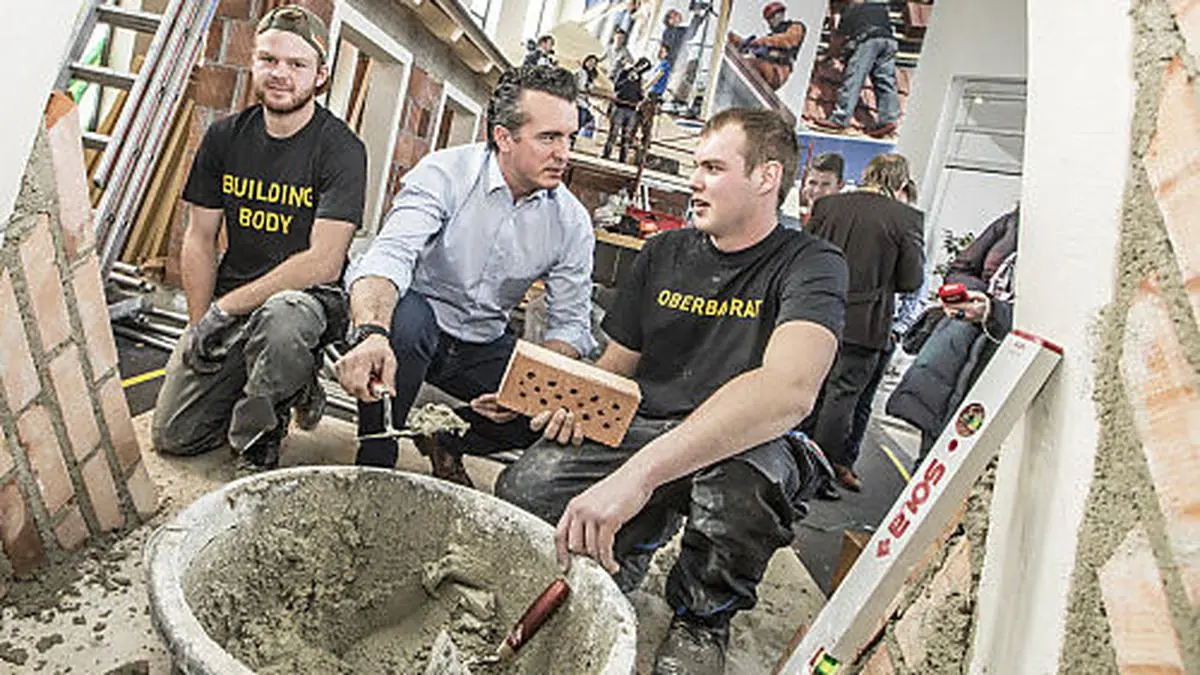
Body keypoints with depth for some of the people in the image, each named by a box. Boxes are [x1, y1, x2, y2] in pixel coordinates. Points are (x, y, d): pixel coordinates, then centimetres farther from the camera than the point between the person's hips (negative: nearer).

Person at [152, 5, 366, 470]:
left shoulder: (341, 149, -12)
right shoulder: (225, 137, 5)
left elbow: (323, 264, -20)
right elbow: (199, 239, 9)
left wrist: (226, 306, -17)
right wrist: (199, 325, -1)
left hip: (310, 297, -5)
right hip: (228, 304, 5)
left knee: (282, 316, -41)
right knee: (173, 436, -2)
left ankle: (257, 440, -11)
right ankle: (292, 388, 22)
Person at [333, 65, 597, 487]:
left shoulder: (572, 222, -5)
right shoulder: (445, 174, -17)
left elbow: (571, 323, -5)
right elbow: (390, 255, -32)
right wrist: (372, 334, -53)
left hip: (483, 347, 4)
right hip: (416, 320, -4)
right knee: (403, 315, -38)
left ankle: (448, 439, 9)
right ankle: (374, 462, -16)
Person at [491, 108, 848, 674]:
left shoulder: (811, 266, -12)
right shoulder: (663, 254, 7)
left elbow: (789, 390, -32)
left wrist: (640, 472, -42)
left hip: (742, 445, -3)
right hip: (640, 428, 4)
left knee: (740, 489, -39)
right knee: (520, 492, -21)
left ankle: (703, 617, -4)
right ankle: (635, 544, 12)